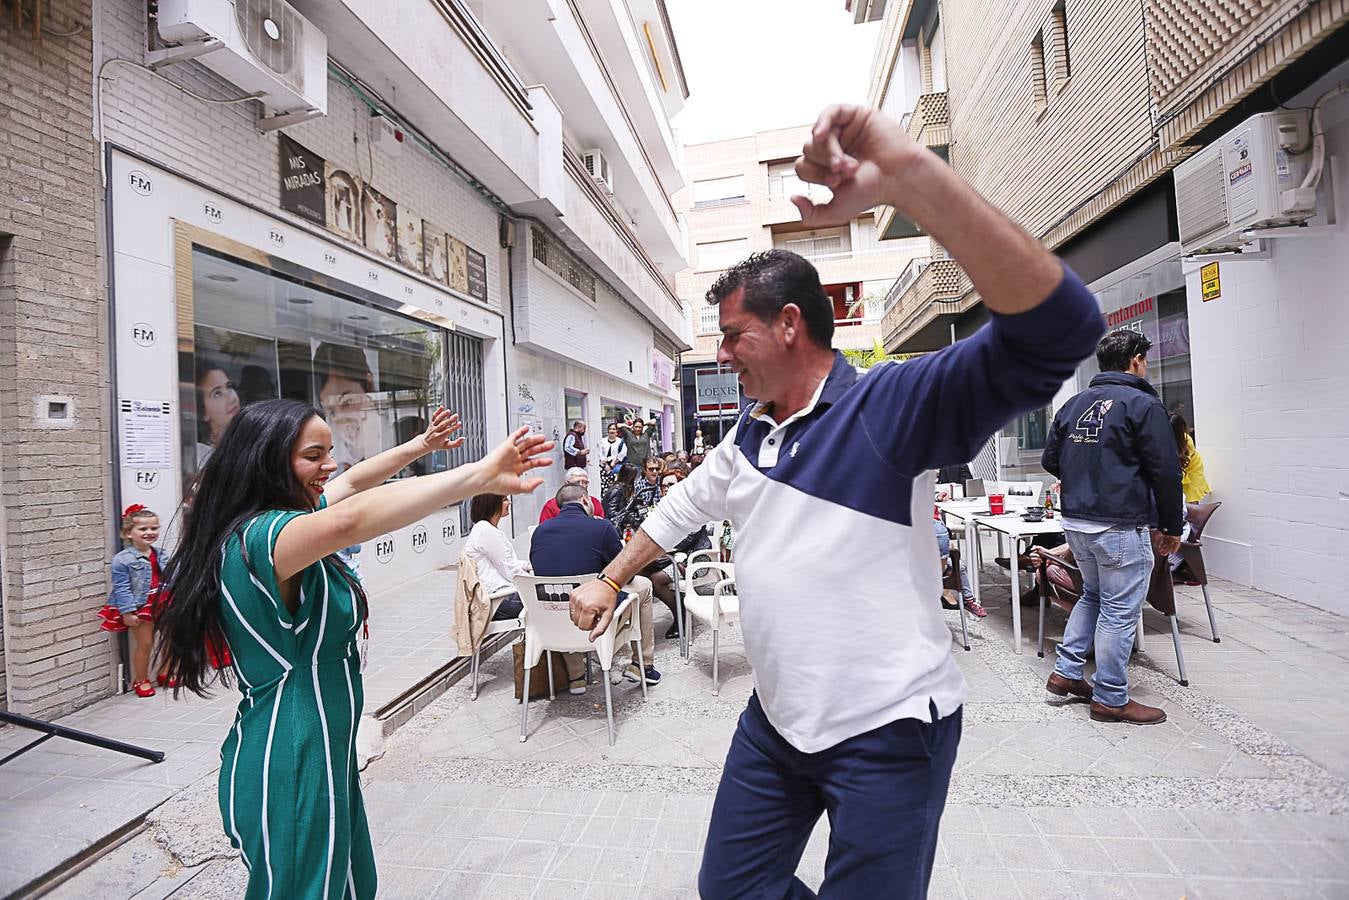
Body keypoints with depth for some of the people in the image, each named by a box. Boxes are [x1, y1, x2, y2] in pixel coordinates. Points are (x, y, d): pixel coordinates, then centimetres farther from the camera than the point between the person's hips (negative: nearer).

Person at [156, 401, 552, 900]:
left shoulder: (260, 526, 6)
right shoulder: (260, 536, -25)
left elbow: (348, 483, 20)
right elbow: (350, 518, -47)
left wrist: (419, 446, 25)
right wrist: (481, 474, -52)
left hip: (316, 751, 9)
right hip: (291, 765, -9)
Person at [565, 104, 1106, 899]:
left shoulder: (891, 405, -18)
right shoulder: (750, 436, 5)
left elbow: (1058, 331, -31)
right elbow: (682, 509, 17)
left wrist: (913, 179, -41)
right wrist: (609, 581, 21)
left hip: (888, 733, -7)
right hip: (776, 719, 7)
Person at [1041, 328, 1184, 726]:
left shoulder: (1073, 404, 9)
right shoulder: (1143, 404, -10)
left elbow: (1050, 460, 12)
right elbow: (1166, 472, -11)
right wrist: (1171, 527, -1)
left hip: (1075, 522, 7)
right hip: (1121, 528, -7)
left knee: (1093, 595, 23)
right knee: (1118, 612, 5)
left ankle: (1066, 673, 26)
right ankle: (1111, 699, 17)